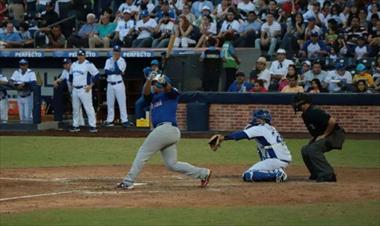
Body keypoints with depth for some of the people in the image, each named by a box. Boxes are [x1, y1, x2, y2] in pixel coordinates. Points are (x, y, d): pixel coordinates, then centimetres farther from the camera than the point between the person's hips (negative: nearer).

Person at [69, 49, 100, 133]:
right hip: (75, 90, 7)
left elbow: (96, 75, -11)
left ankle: (93, 126, -9)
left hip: (84, 90, -7)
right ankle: (75, 125, 18)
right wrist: (71, 84, 17)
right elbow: (71, 75, 29)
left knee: (88, 107, -9)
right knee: (75, 108, 10)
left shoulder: (89, 64, -8)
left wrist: (90, 85, -13)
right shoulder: (74, 65, 14)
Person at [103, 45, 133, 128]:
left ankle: (124, 120, -7)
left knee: (122, 102, -7)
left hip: (119, 84, -4)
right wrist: (116, 71, -13)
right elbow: (106, 71, -4)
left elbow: (118, 71, -17)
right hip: (110, 84, 4)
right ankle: (110, 120, 14)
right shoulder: (109, 60, 10)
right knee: (109, 103, 8)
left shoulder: (122, 61, -2)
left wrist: (115, 61, -10)